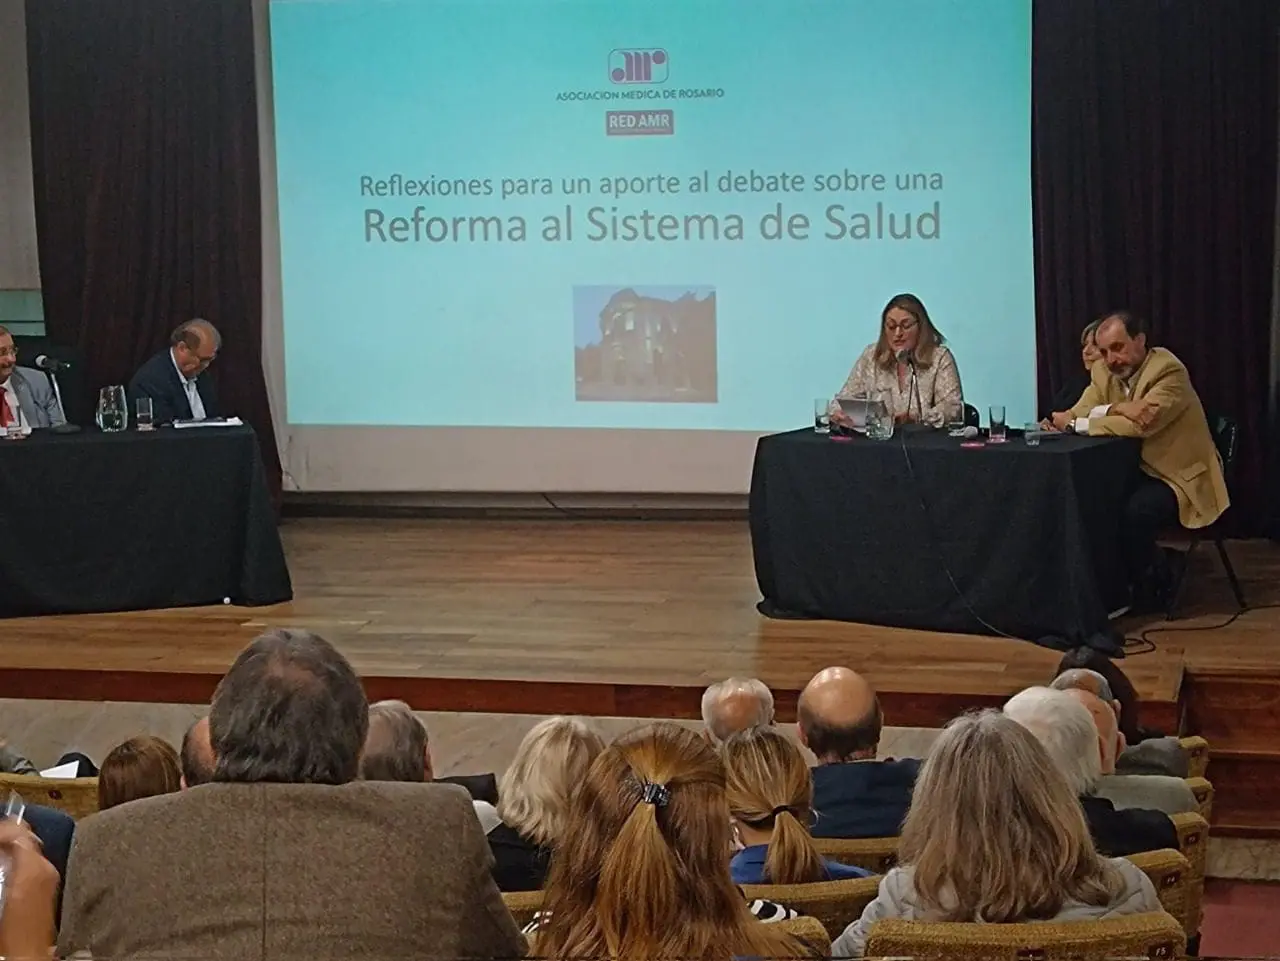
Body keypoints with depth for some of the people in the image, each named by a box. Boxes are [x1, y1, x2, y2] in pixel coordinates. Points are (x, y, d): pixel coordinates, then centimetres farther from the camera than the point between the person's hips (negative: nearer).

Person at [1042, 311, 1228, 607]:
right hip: (1138, 470, 7)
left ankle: (1152, 583, -5)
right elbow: (1076, 415, -9)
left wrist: (1073, 424, -25)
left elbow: (1139, 425, -31)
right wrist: (1116, 409, -29)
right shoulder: (1104, 372, 2)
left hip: (1180, 478, -7)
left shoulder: (1168, 371, -20)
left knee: (1133, 513, -33)